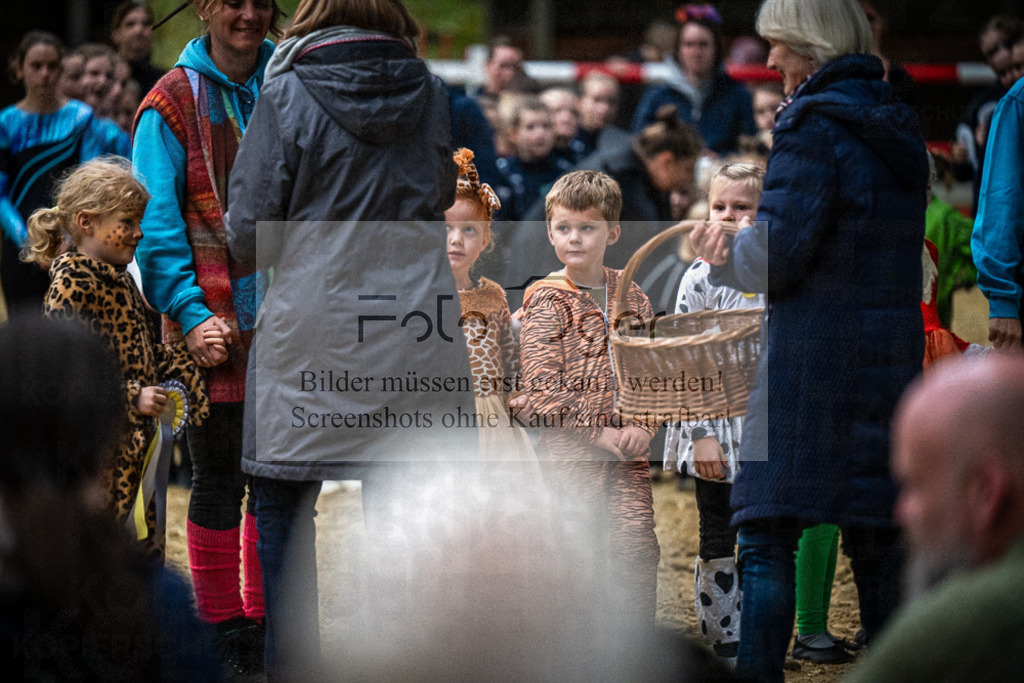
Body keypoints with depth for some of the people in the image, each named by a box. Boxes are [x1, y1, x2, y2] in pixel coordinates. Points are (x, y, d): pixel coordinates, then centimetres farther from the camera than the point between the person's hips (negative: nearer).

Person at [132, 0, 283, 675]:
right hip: (216, 326, -4)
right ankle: (223, 627, 11)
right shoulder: (174, 103, -2)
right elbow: (157, 226, -7)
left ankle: (268, 620, 19)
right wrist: (191, 314, -17)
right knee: (221, 478, 1)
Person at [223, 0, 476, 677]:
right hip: (416, 324, 3)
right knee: (402, 508, 8)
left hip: (311, 326, -3)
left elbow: (250, 235, -5)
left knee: (284, 504, 9)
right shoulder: (433, 94, 4)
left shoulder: (288, 96, -7)